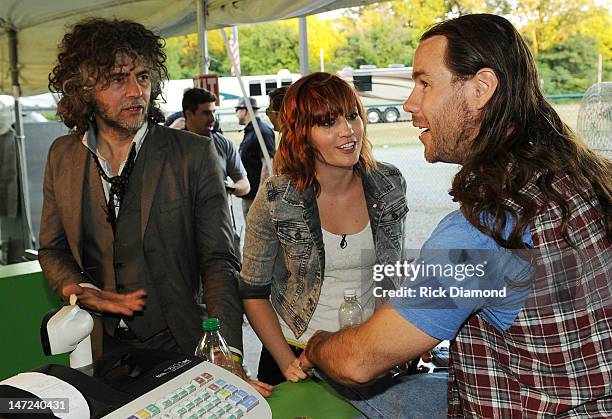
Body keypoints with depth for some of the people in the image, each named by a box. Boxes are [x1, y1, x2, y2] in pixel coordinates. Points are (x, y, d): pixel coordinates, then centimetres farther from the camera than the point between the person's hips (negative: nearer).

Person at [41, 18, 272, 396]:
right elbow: (52, 248, 10)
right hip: (101, 347, 3)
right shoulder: (62, 156, 0)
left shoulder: (194, 153, -12)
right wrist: (83, 292, -12)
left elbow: (219, 261, -13)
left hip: (180, 347, -2)